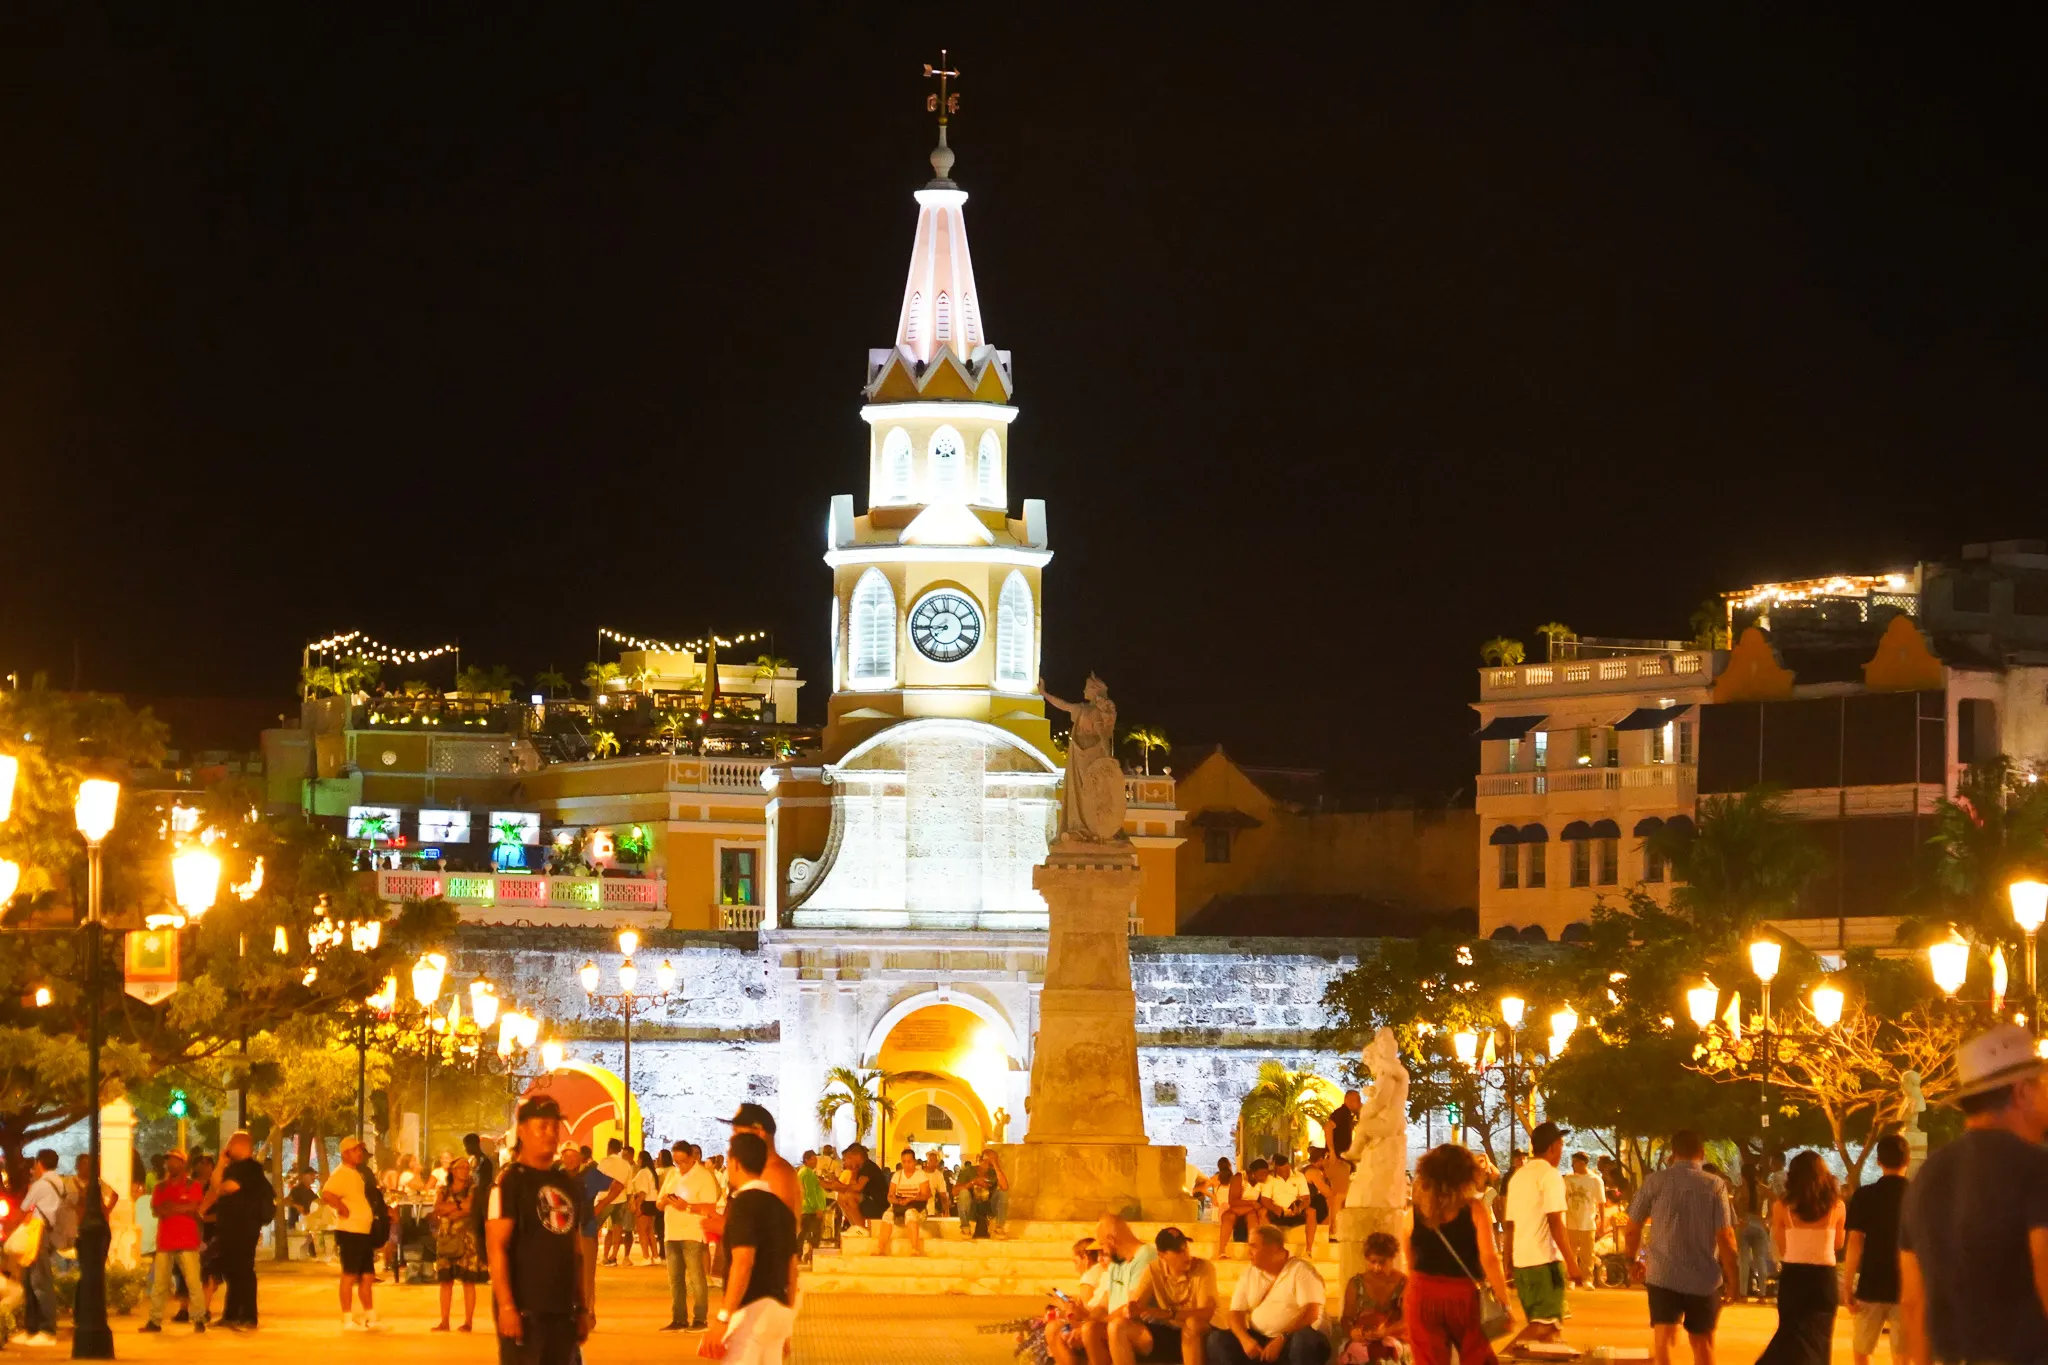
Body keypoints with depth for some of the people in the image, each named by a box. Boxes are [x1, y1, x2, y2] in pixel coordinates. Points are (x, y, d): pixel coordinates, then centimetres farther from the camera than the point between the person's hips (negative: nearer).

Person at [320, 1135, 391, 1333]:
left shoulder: (357, 1174, 18)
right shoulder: (341, 1174, -12)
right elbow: (327, 1194, -29)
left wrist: (386, 1212, 15)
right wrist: (343, 1210, -22)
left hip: (364, 1232, 10)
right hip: (349, 1232, -10)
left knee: (367, 1276, 12)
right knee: (349, 1275, -5)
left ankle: (370, 1318, 19)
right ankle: (347, 1320, -1)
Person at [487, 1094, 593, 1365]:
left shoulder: (565, 1183, 16)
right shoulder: (510, 1181, -7)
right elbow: (497, 1248, -14)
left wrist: (584, 1306, 17)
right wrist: (506, 1306, -22)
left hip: (563, 1309, 8)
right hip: (525, 1310, -8)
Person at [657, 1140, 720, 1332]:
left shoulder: (703, 1176, -6)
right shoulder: (672, 1174, 16)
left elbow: (710, 1207, -14)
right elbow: (659, 1203, 18)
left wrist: (687, 1207, -24)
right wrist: (664, 1200, -6)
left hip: (693, 1235, -7)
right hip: (671, 1234, 7)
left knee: (695, 1278, -6)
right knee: (675, 1279, 8)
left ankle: (699, 1319, -3)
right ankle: (678, 1319, 12)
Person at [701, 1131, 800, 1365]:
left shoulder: (744, 1203, -11)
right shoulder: (780, 1205, 15)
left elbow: (743, 1262, -21)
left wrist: (723, 1317, -25)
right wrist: (787, 1323, 28)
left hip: (751, 1310, -9)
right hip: (779, 1309, 9)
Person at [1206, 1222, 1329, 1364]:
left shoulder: (1300, 1270, -4)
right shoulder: (1250, 1273, 12)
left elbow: (1311, 1312, -16)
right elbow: (1235, 1313, 5)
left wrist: (1282, 1339, -25)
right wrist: (1245, 1339, -16)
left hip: (1289, 1341, -5)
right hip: (1258, 1340, 5)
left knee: (1305, 1341, -38)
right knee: (1217, 1340, -18)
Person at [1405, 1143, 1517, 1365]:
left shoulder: (1416, 1211, 0)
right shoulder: (1474, 1208, -8)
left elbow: (1411, 1263, 6)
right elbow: (1489, 1259, -14)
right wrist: (1505, 1302, -9)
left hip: (1422, 1296, 2)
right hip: (1463, 1295, -2)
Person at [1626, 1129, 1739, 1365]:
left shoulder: (1656, 1181, -3)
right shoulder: (1714, 1186, -5)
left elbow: (1633, 1227, 2)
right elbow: (1725, 1235, -9)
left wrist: (1632, 1259, 20)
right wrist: (1731, 1277, 1)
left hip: (1663, 1276, -1)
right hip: (1704, 1279, 1)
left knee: (1663, 1339, -6)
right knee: (1702, 1342, 18)